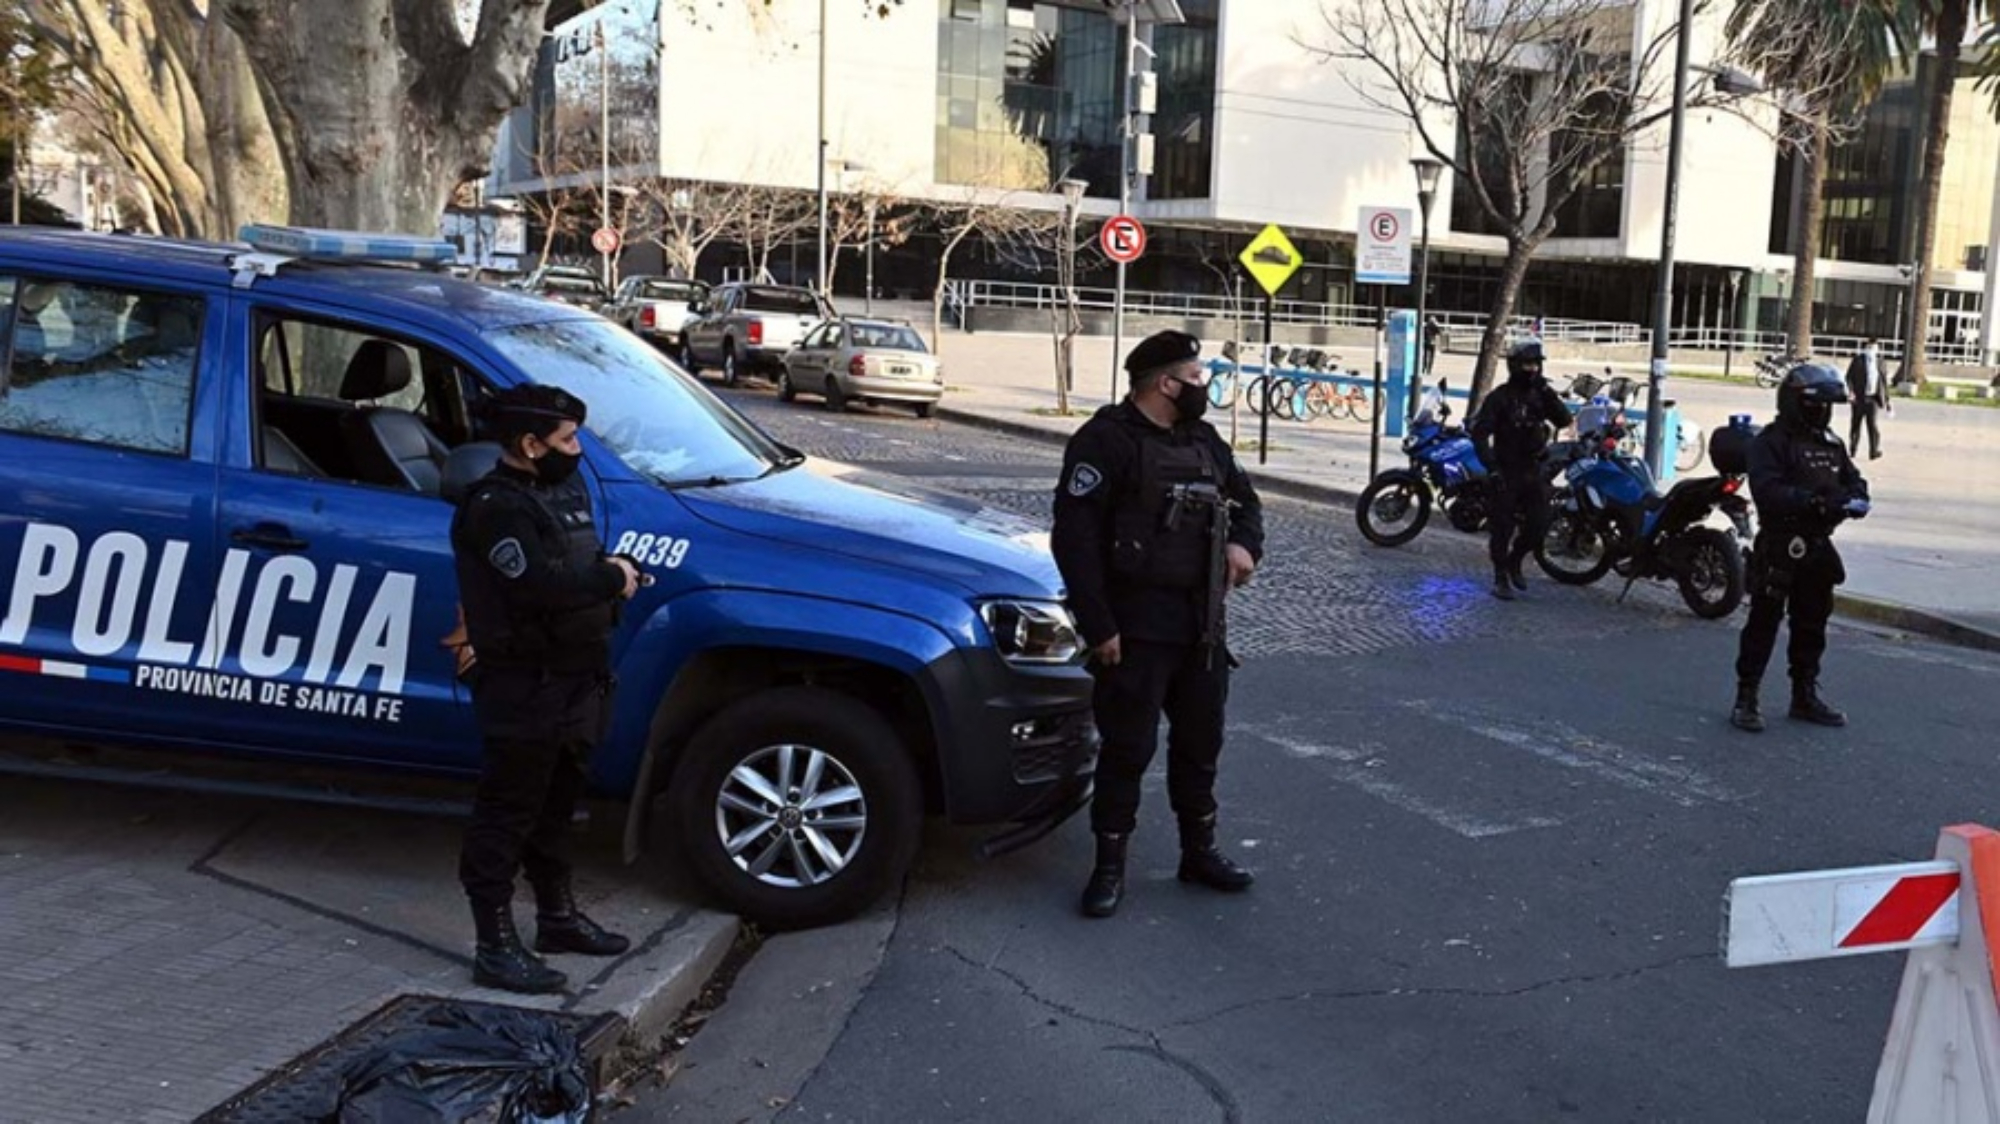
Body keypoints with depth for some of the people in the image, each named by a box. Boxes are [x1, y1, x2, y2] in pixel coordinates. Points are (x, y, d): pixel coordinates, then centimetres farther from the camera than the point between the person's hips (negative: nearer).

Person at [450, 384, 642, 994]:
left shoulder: (565, 490, 13)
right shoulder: (496, 506, -17)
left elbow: (585, 563, 22)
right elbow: (537, 586, -29)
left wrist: (616, 571, -1)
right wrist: (612, 581, -16)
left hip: (575, 681, 9)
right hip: (522, 687, -9)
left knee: (554, 806, 21)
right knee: (507, 813, -2)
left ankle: (558, 916, 36)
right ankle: (496, 947, 5)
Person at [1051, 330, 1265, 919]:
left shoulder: (1204, 440, 12)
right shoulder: (1106, 440, -13)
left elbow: (1243, 496, 25)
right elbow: (1074, 537, -18)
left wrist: (1244, 541, 0)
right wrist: (1098, 625, -20)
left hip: (1202, 623, 7)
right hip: (1136, 628, -7)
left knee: (1200, 741, 16)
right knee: (1128, 748, -1)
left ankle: (1200, 850, 31)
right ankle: (1110, 865, 13)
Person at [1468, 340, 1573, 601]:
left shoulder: (1541, 394, 8)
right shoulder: (1499, 397, -8)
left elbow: (1564, 421, -2)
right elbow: (1479, 431, -12)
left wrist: (1550, 395, -15)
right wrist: (1490, 464, -20)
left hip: (1534, 471, 5)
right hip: (1506, 472, -5)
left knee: (1539, 524, 4)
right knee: (1502, 526, -2)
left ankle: (1514, 560, 28)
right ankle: (1501, 578, 7)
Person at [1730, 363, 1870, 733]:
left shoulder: (1832, 444, 14)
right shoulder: (1771, 441, -10)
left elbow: (1854, 480, 13)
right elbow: (1767, 491, -23)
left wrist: (1856, 499, -11)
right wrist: (1814, 501, -34)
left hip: (1818, 546, 8)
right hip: (1781, 545, -8)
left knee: (1812, 623, 16)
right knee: (1764, 622, -4)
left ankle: (1805, 695, 28)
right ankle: (1745, 699, 1)